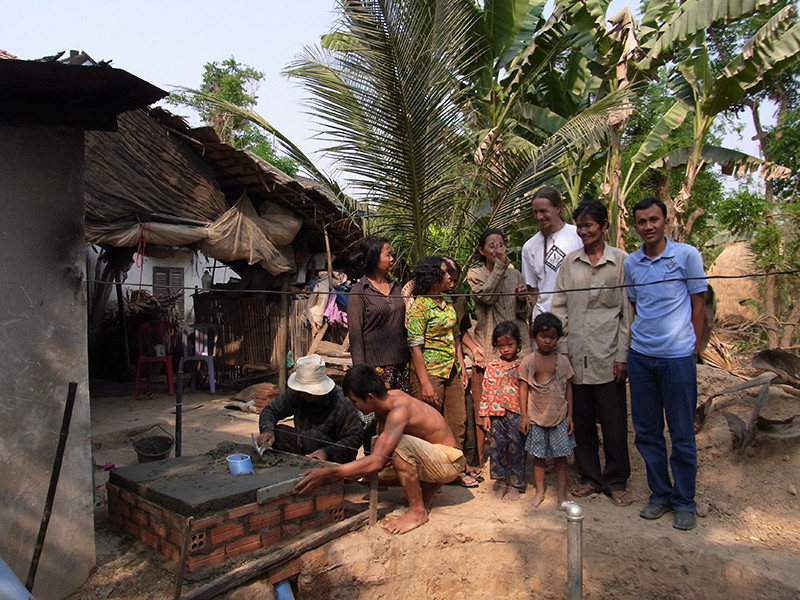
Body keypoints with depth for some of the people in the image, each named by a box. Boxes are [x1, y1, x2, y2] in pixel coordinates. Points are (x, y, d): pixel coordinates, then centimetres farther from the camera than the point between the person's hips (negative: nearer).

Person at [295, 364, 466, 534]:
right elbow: (381, 452, 2)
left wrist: (328, 473, -37)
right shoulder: (387, 398, -3)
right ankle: (425, 493, 15)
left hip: (450, 460, -9)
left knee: (398, 445, -32)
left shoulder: (399, 409, -29)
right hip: (431, 457, 9)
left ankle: (418, 511, -15)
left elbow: (377, 461, -37)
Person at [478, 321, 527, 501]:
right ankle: (501, 481, 22)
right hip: (496, 414, 2)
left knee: (516, 448, 4)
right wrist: (484, 415, 2)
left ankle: (515, 485, 18)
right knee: (496, 446, 5)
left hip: (516, 414, -2)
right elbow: (486, 391, 6)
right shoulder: (492, 366, 6)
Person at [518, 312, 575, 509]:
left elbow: (568, 388, 5)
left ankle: (562, 493, 20)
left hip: (559, 417, 1)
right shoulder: (528, 362, -5)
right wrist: (524, 416, -5)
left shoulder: (562, 361, 0)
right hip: (536, 417, -1)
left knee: (560, 455, 7)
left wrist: (570, 415, 3)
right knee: (538, 455, 9)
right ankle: (539, 491, 23)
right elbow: (523, 389, -3)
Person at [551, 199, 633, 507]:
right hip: (576, 357, 3)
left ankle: (616, 481, 21)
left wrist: (622, 356, -6)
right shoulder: (570, 262, 8)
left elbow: (627, 312, -2)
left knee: (613, 422, 4)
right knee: (582, 420, 11)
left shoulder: (621, 261, 0)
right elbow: (559, 308, 9)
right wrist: (562, 349, 3)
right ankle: (590, 477, 27)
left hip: (608, 356, -3)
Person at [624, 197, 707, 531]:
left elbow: (698, 302, 1)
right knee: (646, 431, 11)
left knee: (682, 434, 5)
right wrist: (632, 343, 10)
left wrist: (693, 347, -2)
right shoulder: (631, 263, 7)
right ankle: (660, 494, 27)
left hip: (677, 356, -4)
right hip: (640, 356, 4)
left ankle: (685, 502, 22)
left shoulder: (686, 255, -3)